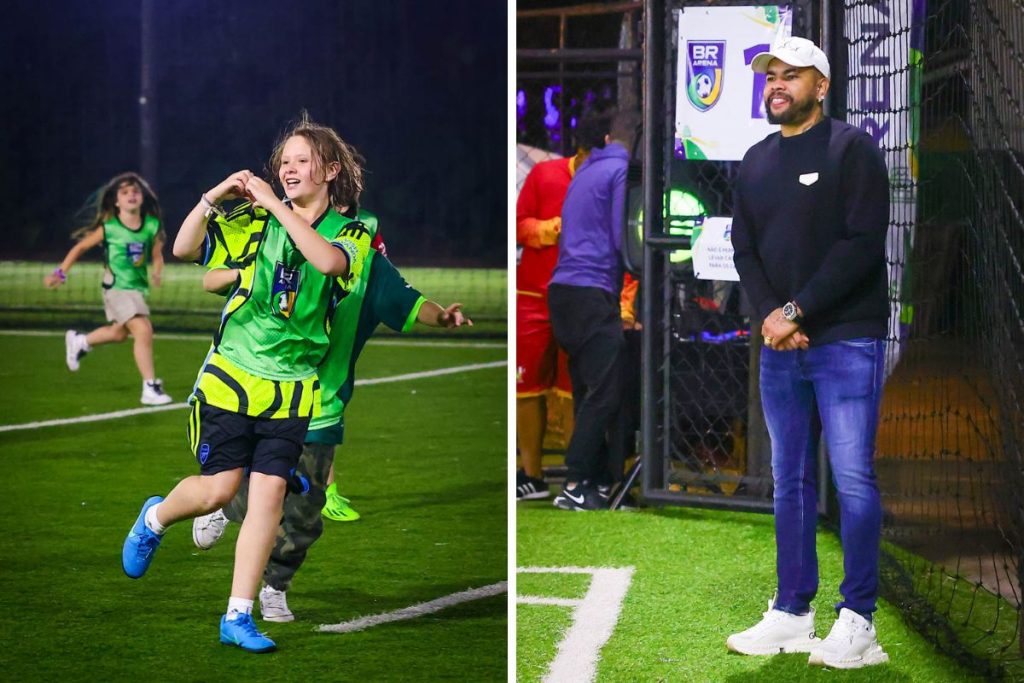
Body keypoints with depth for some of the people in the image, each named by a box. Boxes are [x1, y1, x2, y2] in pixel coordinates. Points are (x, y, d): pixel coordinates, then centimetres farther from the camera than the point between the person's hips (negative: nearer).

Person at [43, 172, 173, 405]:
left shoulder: (151, 226, -3)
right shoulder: (108, 228, -11)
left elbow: (157, 256, 6)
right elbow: (80, 247, 1)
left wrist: (157, 273, -16)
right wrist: (60, 273, -1)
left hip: (139, 288, 6)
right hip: (117, 288, -6)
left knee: (118, 333, 25)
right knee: (143, 330, -21)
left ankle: (80, 342, 53)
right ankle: (150, 388, -16)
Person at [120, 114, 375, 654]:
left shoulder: (350, 233, 0)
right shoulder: (255, 219, 2)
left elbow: (329, 261, -25)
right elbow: (183, 250, -4)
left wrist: (276, 205, -24)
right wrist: (212, 198, -18)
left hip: (291, 387, 0)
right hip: (231, 372, 0)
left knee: (268, 493, -7)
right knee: (218, 489, -3)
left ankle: (239, 616, 1)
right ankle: (154, 519, 30)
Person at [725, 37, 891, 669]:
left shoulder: (852, 149, -4)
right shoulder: (756, 162, 16)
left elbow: (864, 244, -12)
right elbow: (744, 247, 13)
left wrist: (798, 310, -14)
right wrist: (770, 313, -6)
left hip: (846, 340, -6)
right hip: (780, 346, 6)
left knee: (853, 479, -8)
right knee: (791, 480, 9)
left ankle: (858, 619, -4)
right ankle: (792, 612, 14)